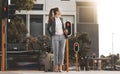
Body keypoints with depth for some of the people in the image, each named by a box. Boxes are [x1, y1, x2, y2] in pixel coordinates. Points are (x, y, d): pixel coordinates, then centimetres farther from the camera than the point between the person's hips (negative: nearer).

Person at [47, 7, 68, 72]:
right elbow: (48, 28, 6)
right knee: (56, 53, -5)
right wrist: (51, 35, -2)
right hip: (55, 37, -4)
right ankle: (56, 67, 4)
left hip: (62, 37, 4)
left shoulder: (61, 19, 12)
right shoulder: (51, 19, -3)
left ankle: (60, 67, 4)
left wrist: (65, 31, 0)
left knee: (61, 52, -1)